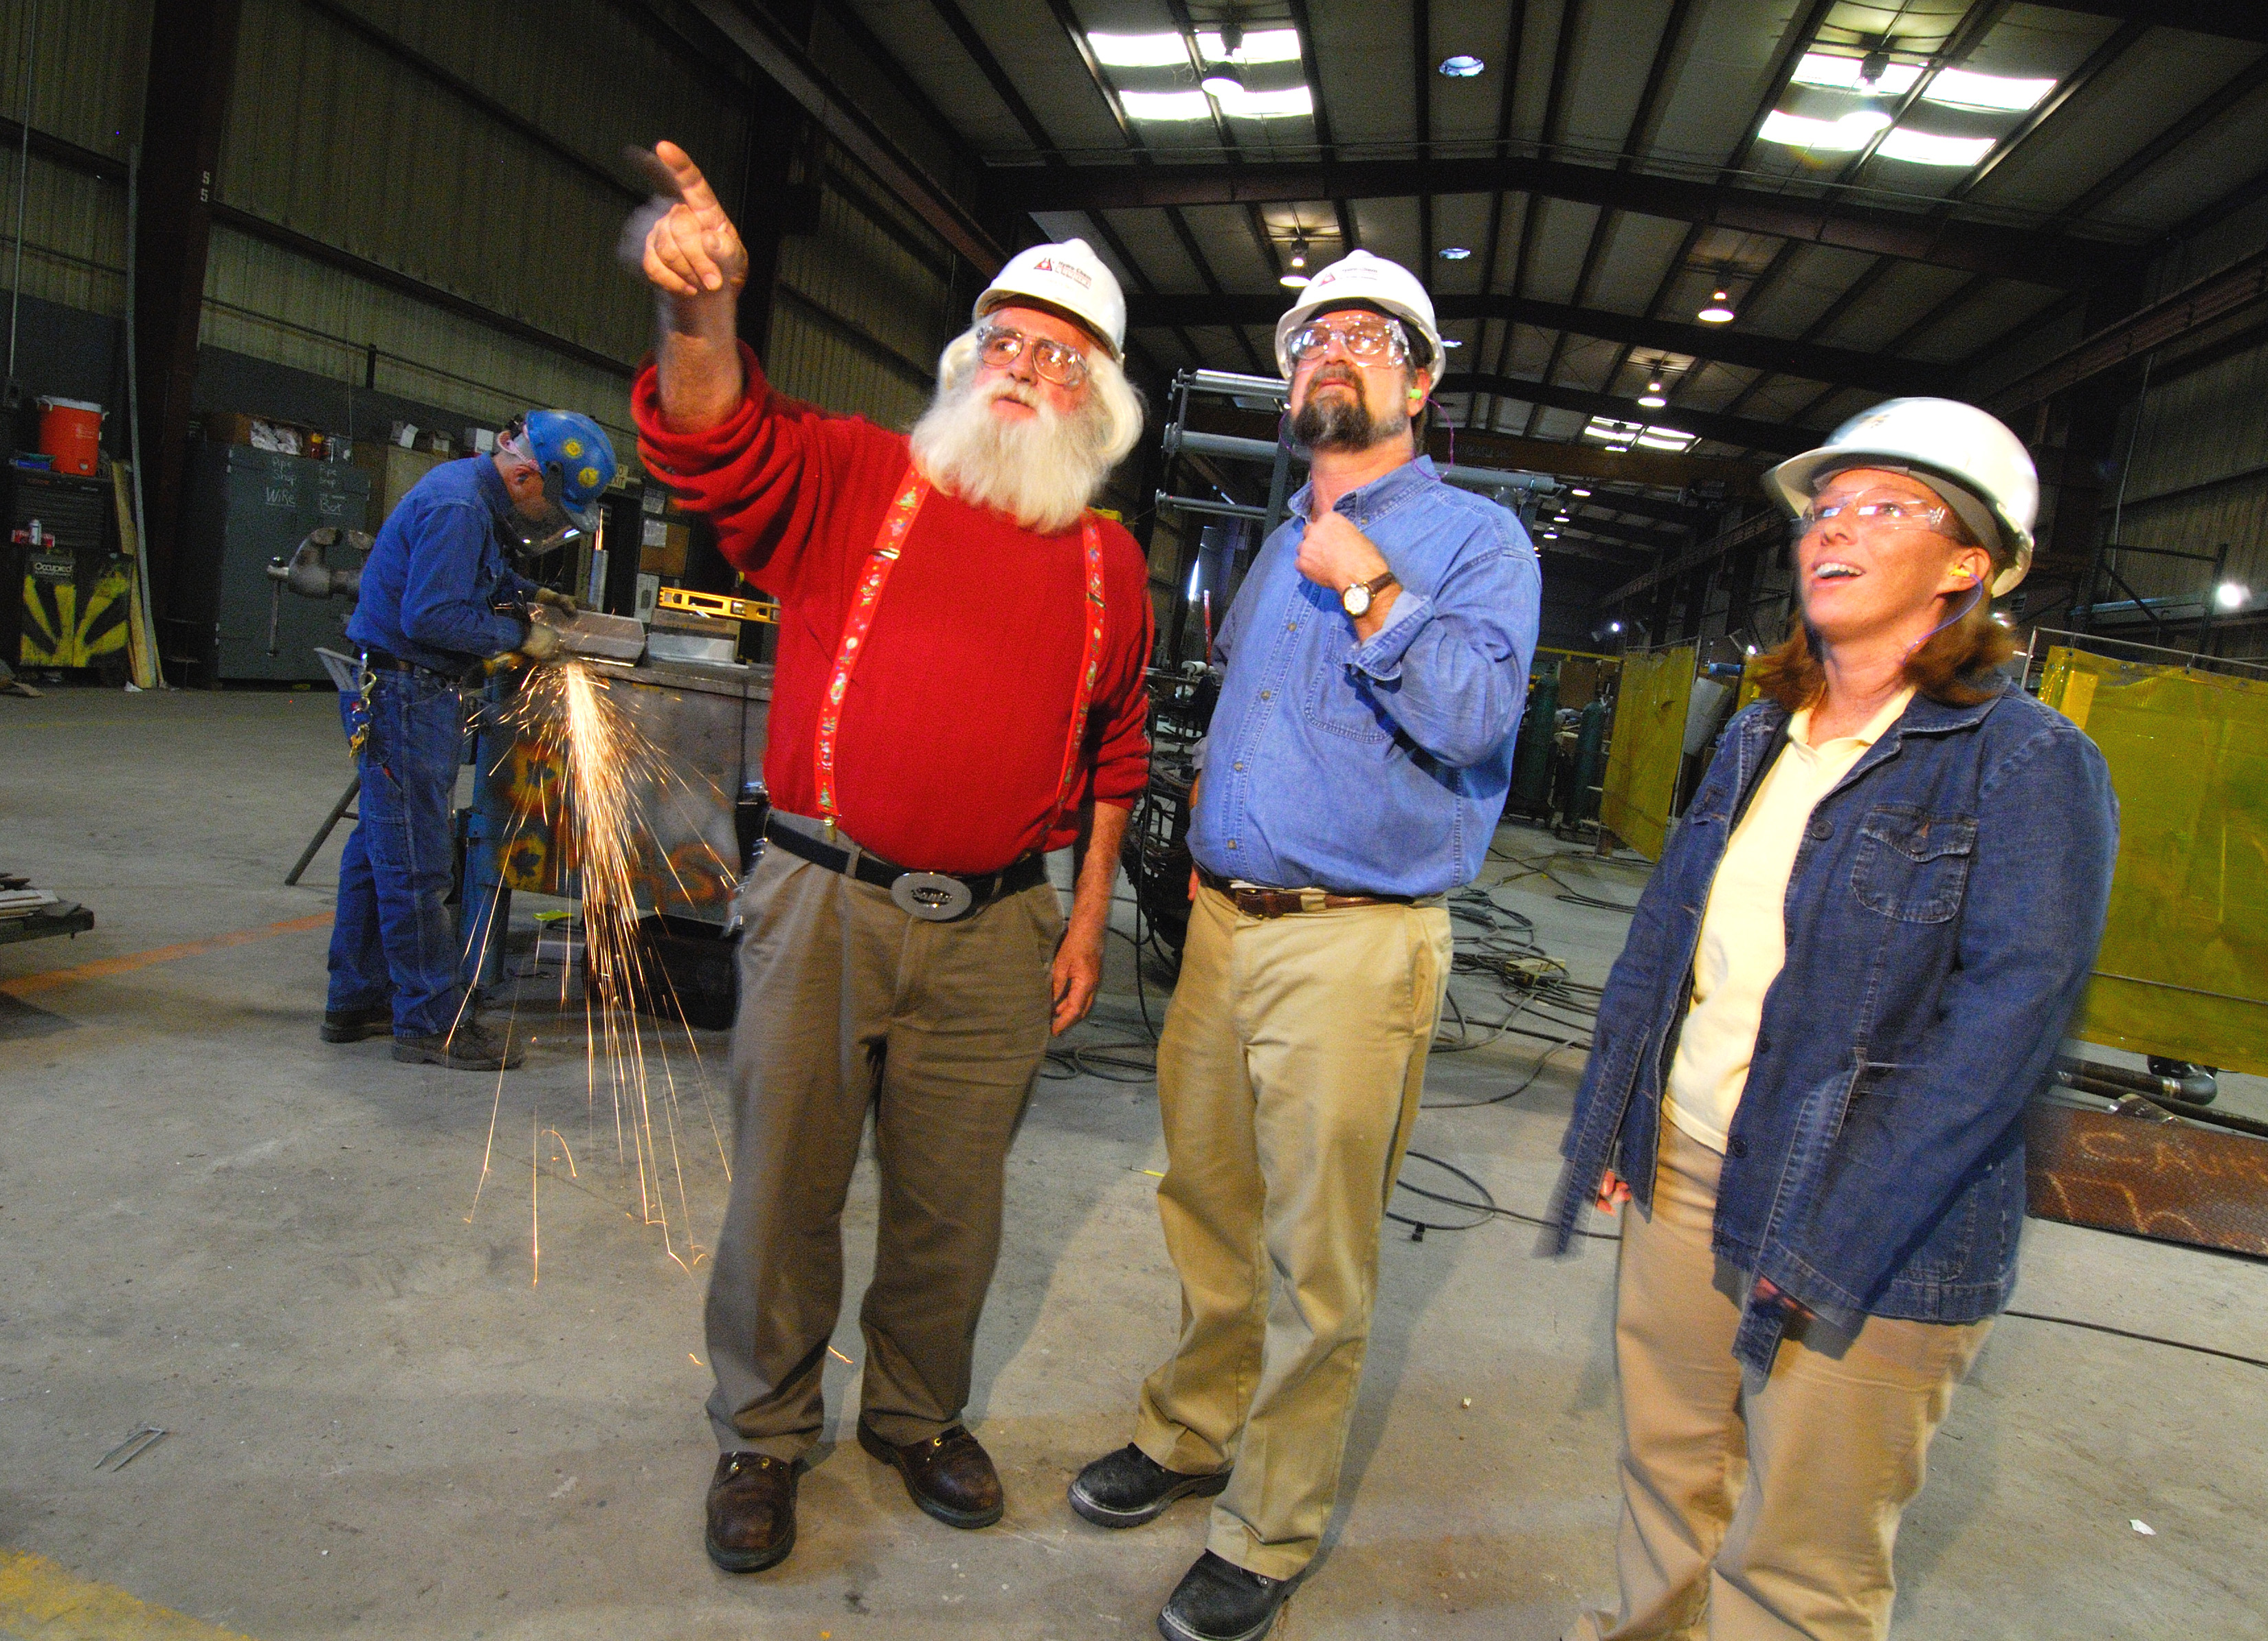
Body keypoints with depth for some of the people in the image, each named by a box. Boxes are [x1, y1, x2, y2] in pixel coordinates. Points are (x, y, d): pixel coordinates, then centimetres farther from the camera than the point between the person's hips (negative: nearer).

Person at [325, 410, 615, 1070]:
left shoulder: (473, 492, 12)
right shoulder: (456, 507, -20)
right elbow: (429, 616, -25)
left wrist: (523, 591, 13)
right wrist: (518, 635, -16)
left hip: (395, 691, 11)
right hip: (403, 691, -11)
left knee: (381, 848, 16)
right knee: (415, 861, -5)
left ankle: (356, 1002, 27)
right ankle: (431, 1023, 3)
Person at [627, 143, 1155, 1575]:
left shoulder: (1109, 563, 9)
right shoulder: (854, 476, 2)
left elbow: (1115, 753, 15)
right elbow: (717, 438, -15)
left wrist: (1090, 916, 11)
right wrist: (702, 311, -35)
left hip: (997, 932, 2)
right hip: (825, 904, -2)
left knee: (952, 1204, 14)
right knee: (787, 1188, 10)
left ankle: (918, 1415, 38)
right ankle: (765, 1433, 32)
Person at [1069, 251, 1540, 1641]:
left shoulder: (1477, 537, -2)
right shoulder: (1282, 544, 19)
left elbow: (1473, 720, -16)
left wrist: (1371, 591, -20)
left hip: (1356, 942, -6)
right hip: (1226, 918, 7)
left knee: (1317, 1258, 3)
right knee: (1208, 1203, 16)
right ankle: (1194, 1433, 37)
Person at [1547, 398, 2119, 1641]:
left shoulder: (2026, 761, -10)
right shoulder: (1757, 737, 9)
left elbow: (2012, 1009, -17)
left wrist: (1829, 1239, -20)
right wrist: (1611, 1123, 8)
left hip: (1866, 1233, -5)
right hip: (1678, 1178, 6)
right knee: (1666, 1468, 19)